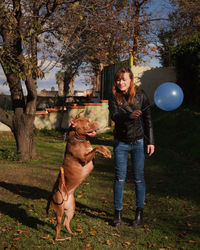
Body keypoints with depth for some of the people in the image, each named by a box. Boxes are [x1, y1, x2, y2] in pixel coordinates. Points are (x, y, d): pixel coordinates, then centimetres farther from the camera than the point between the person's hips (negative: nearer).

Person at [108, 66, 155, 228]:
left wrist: (150, 141, -3)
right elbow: (114, 116, -17)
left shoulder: (140, 95, -4)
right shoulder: (114, 97, -1)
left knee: (139, 178, 2)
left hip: (138, 141, -1)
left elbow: (147, 119, 0)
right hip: (120, 142, 1)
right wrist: (130, 115, -36)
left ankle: (140, 213, 14)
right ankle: (118, 212, 16)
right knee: (119, 178, 5)